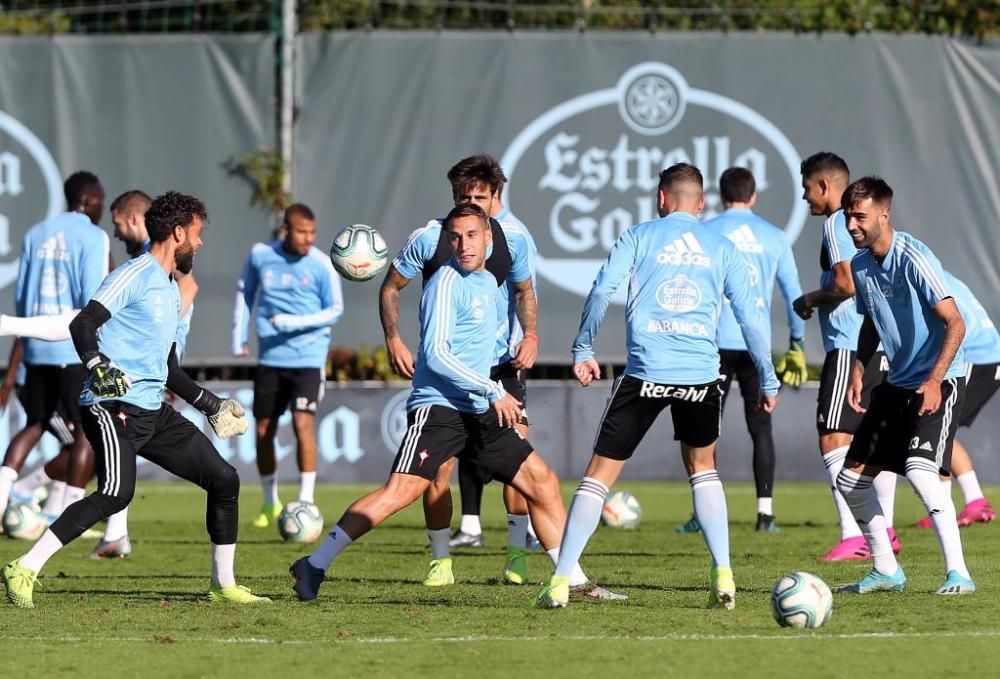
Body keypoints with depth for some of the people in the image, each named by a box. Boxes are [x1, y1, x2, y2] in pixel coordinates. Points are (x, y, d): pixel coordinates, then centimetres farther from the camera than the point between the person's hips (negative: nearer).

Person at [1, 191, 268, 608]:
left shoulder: (172, 291, 23)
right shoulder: (136, 275, -6)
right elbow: (82, 324, -17)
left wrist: (208, 403, 36)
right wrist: (98, 367, -33)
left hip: (152, 413, 9)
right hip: (112, 406, -9)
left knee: (224, 480, 7)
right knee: (117, 492, -28)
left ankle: (224, 585, 18)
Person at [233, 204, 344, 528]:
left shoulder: (322, 265, -9)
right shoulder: (260, 255, -1)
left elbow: (335, 310, -5)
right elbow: (245, 292, 15)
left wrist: (295, 322, -19)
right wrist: (239, 334, 10)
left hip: (308, 358, -3)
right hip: (270, 358, 3)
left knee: (303, 423, -18)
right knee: (263, 431, 8)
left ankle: (306, 501, -12)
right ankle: (270, 502, 25)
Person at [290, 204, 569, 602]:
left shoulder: (487, 282, 17)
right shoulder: (447, 282, -10)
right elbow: (436, 355, -18)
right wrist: (493, 392, -18)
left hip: (479, 413, 9)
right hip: (438, 407, -9)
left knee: (543, 482, 9)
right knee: (401, 490, -22)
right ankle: (314, 566, -19)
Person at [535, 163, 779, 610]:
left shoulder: (638, 237, 8)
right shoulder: (722, 248, 13)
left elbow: (601, 290, -5)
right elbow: (750, 316, 10)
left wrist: (582, 350, 4)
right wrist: (768, 381, 17)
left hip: (645, 372, -2)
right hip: (702, 374, 2)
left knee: (600, 473, 4)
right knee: (702, 468, 23)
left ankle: (560, 582, -3)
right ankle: (722, 576, 10)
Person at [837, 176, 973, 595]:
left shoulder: (914, 258, -20)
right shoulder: (861, 264, 4)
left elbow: (955, 324, -21)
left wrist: (935, 380, -30)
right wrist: (859, 369, 4)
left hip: (939, 382, -9)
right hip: (898, 383, 9)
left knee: (920, 469, -27)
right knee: (851, 478, 7)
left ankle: (957, 572, -23)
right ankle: (886, 571, 20)